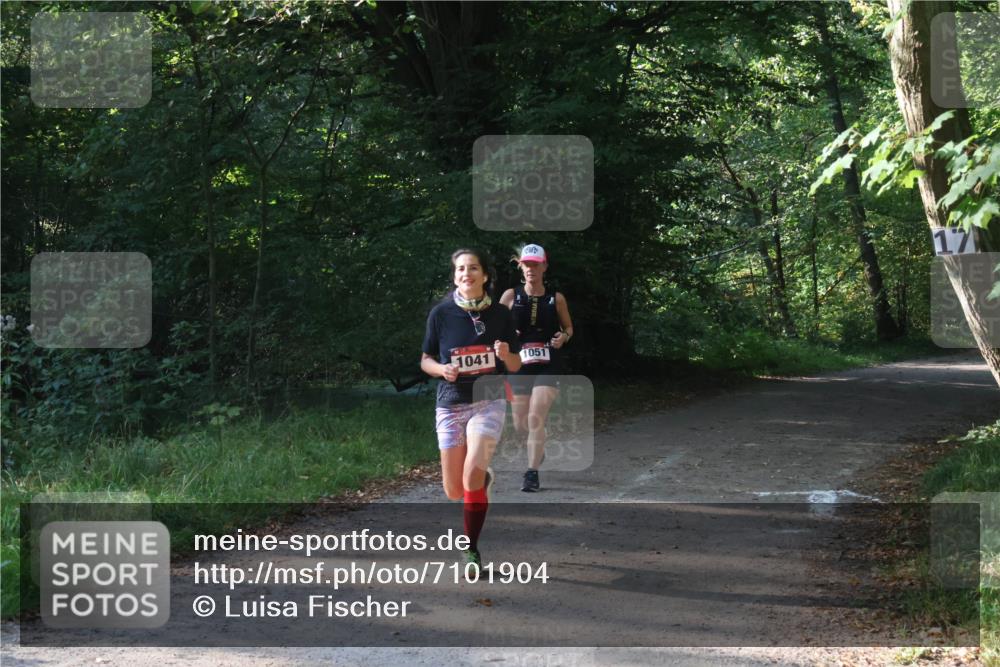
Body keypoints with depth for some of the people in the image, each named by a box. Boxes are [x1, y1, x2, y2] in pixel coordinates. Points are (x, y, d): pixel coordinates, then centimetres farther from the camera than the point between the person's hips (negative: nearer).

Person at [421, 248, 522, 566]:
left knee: (473, 472, -23)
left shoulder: (500, 314, -1)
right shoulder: (441, 313, -3)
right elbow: (425, 361, 6)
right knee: (454, 492, 4)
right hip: (451, 405, 1)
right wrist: (442, 369, -15)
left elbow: (516, 366, 7)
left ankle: (472, 550, -10)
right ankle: (484, 478, 42)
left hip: (488, 401, -1)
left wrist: (506, 354, -15)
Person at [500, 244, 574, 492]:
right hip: (520, 364, 2)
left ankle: (533, 474, -12)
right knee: (520, 425, 8)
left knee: (535, 418, -17)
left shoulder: (556, 298, 2)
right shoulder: (511, 296, 2)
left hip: (548, 366, -2)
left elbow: (568, 327, 14)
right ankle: (538, 448, 43)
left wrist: (564, 337, -8)